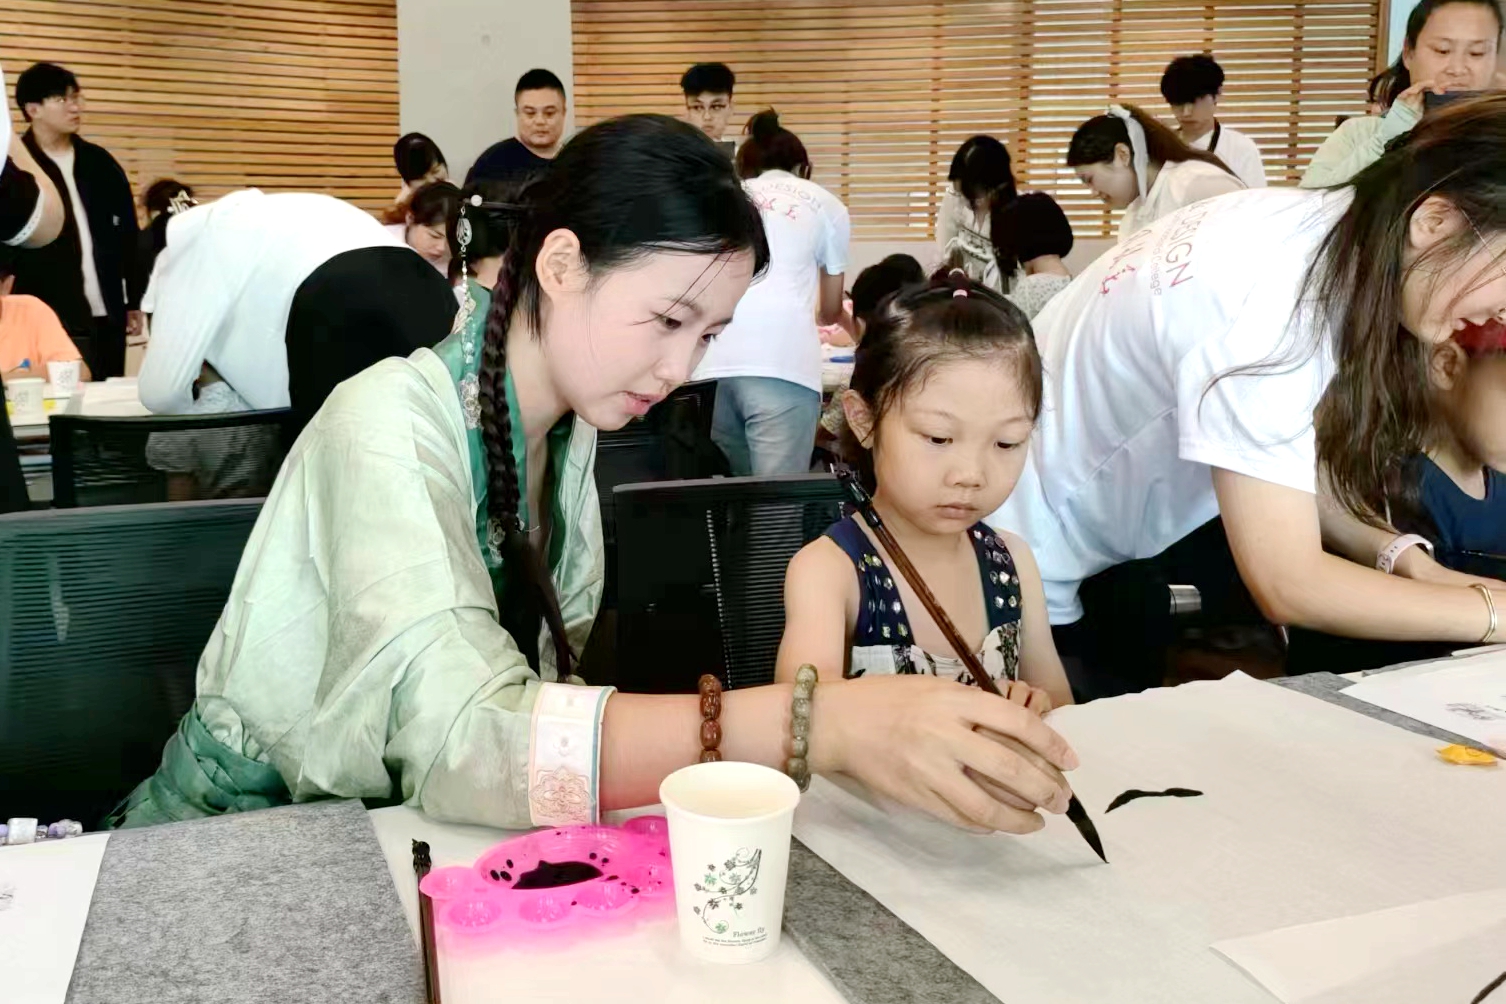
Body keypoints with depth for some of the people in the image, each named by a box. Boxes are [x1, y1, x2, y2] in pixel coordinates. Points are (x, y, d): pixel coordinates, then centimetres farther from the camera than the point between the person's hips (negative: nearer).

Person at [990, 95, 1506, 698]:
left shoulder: (1309, 223, -7)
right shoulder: (1270, 295, -32)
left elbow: (1289, 479, -1)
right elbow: (1288, 585, -29)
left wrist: (1402, 556, -14)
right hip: (1027, 576, -8)